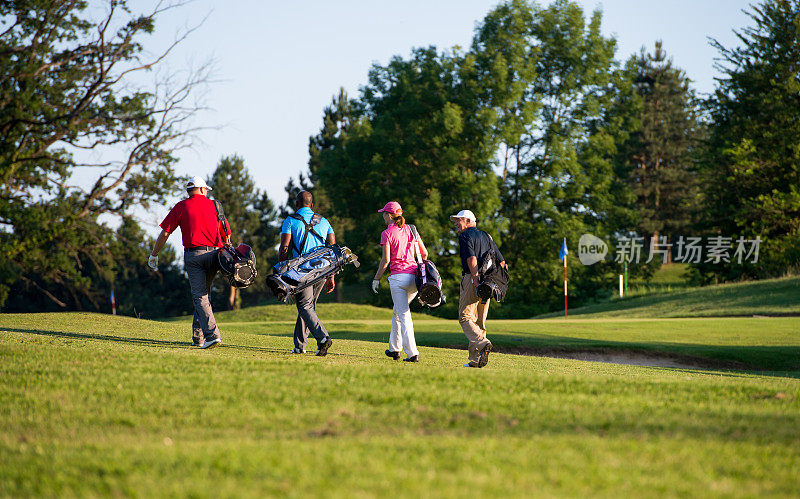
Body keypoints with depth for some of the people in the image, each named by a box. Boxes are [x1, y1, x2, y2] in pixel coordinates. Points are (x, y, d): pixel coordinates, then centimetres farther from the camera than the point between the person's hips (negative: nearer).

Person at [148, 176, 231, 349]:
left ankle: (212, 334, -25)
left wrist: (154, 255, 14)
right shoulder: (213, 205, 13)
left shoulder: (181, 207, 6)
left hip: (193, 254, -3)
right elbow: (227, 234, 14)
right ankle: (198, 337, 18)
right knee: (203, 294, 16)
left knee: (199, 297, -8)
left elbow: (164, 233, 4)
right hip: (214, 253, 3)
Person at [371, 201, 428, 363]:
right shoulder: (411, 229, 11)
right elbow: (424, 254, 12)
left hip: (397, 276, -6)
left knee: (403, 315, -5)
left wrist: (376, 278, 0)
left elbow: (385, 260, -10)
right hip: (414, 276, 6)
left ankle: (412, 353, -14)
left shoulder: (387, 233, -4)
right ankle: (394, 348, 27)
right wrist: (419, 269, 29)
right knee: (397, 311, 23)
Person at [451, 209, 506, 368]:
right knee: (479, 321, 9)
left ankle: (482, 343, -31)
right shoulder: (486, 236, 22)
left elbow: (472, 259, -19)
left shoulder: (465, 236, -3)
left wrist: (476, 280, -25)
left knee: (465, 318, -8)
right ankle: (475, 360, 6)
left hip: (472, 279, -7)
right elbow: (502, 262, 18)